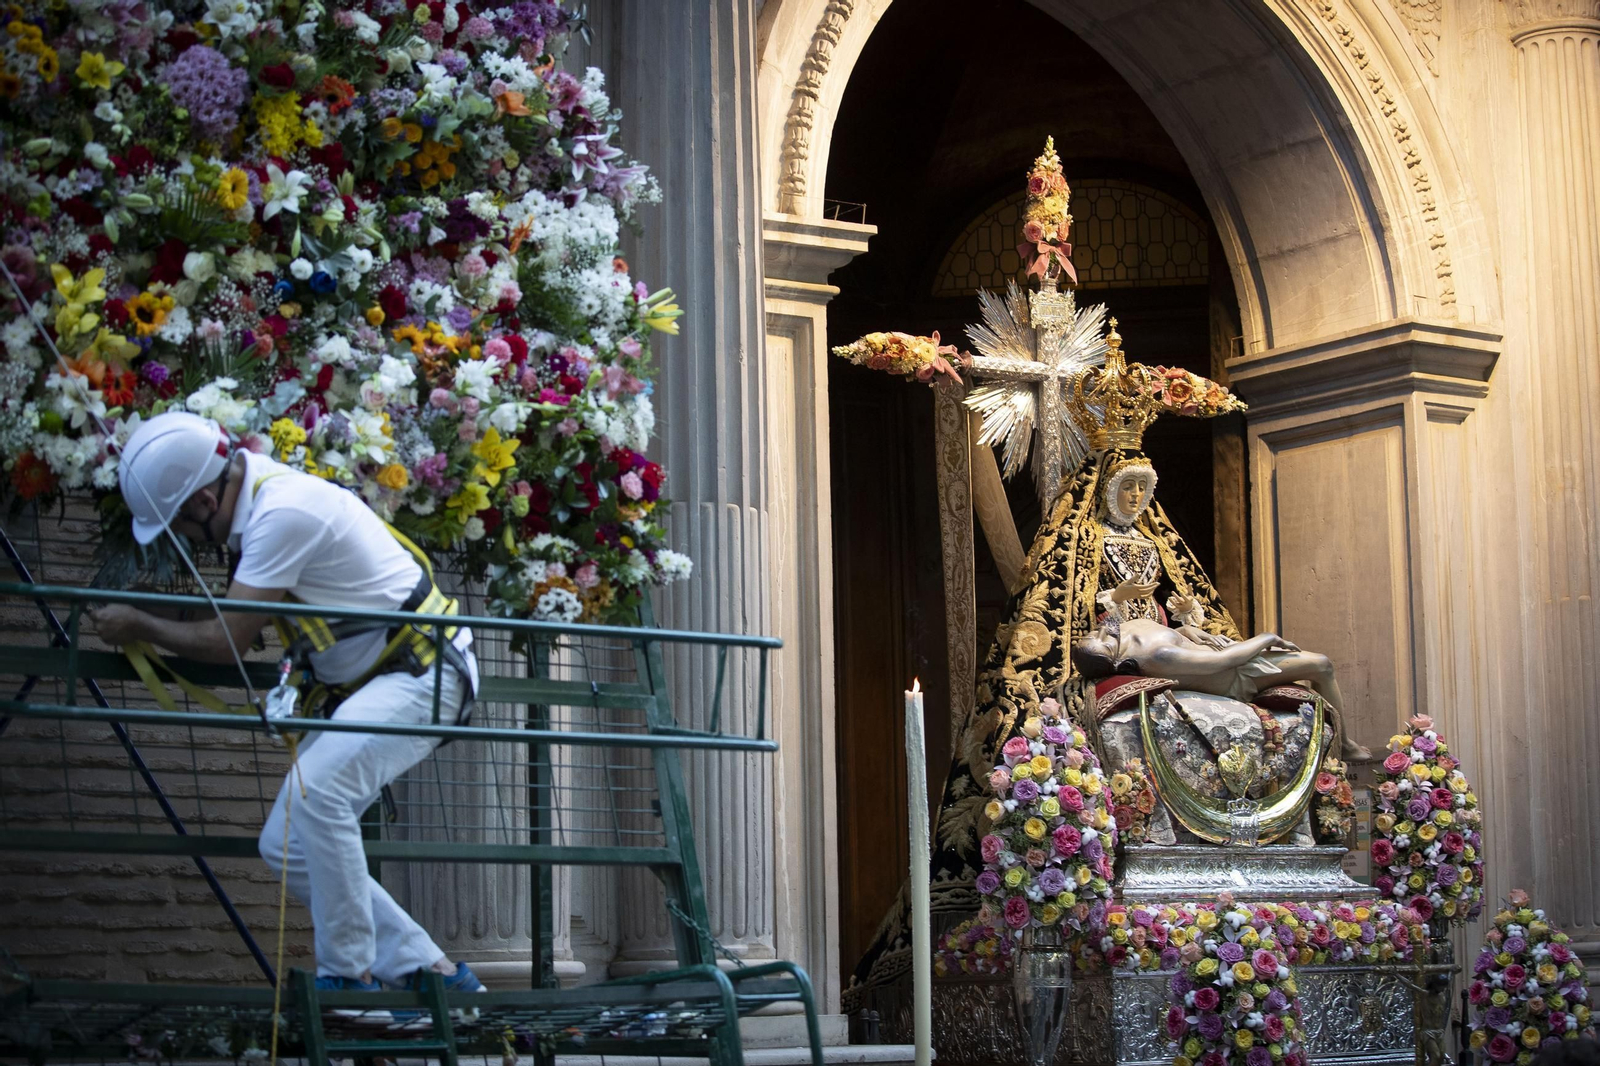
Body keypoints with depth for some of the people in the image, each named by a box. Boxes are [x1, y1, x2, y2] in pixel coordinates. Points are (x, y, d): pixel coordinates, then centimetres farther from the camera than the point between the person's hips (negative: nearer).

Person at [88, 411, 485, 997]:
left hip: (421, 674, -10)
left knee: (317, 788, -32)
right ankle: (426, 968, 7)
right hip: (364, 683, 10)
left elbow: (224, 641, -18)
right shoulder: (253, 488, 4)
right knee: (287, 843, 5)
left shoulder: (284, 513, -25)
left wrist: (136, 625, -5)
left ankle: (350, 974, -21)